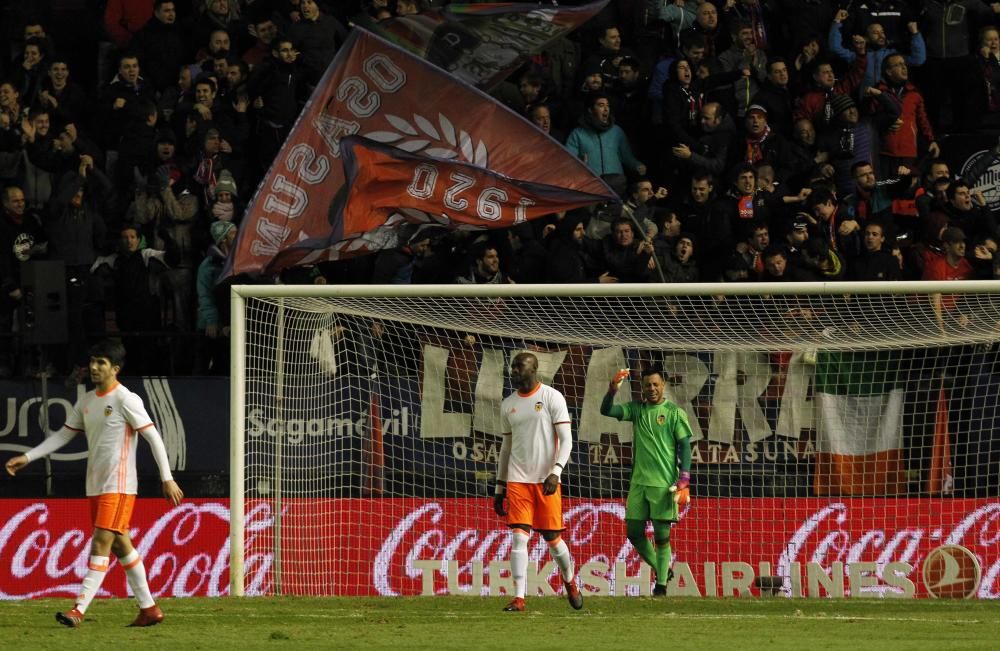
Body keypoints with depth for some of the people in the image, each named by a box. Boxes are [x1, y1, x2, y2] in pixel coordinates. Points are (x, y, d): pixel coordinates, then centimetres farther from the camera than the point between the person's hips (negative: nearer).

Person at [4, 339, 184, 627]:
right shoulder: (86, 402, 11)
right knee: (120, 546, 10)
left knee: (101, 543, -13)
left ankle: (79, 610, -19)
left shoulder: (125, 400, -11)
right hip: (96, 485, 8)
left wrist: (167, 479, -15)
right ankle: (149, 609, 17)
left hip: (118, 486, -8)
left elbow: (154, 438, -12)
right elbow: (62, 436, 17)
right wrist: (27, 457, 9)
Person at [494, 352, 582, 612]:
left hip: (546, 481, -3)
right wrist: (500, 488, 17)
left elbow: (566, 439, -6)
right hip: (517, 481, 3)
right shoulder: (508, 405, 12)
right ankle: (519, 598, -12)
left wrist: (556, 472, -20)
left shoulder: (552, 398, -3)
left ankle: (570, 580, 31)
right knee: (518, 537, -9)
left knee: (553, 538, 4)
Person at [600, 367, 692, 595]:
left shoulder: (675, 413, 0)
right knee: (634, 532, 5)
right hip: (638, 482, 5)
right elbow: (606, 410, 1)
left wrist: (684, 481, -11)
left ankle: (661, 585, 1)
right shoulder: (637, 409, 11)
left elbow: (684, 446, -2)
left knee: (662, 536, -5)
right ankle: (661, 570, 23)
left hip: (664, 483, -5)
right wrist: (613, 388, -17)